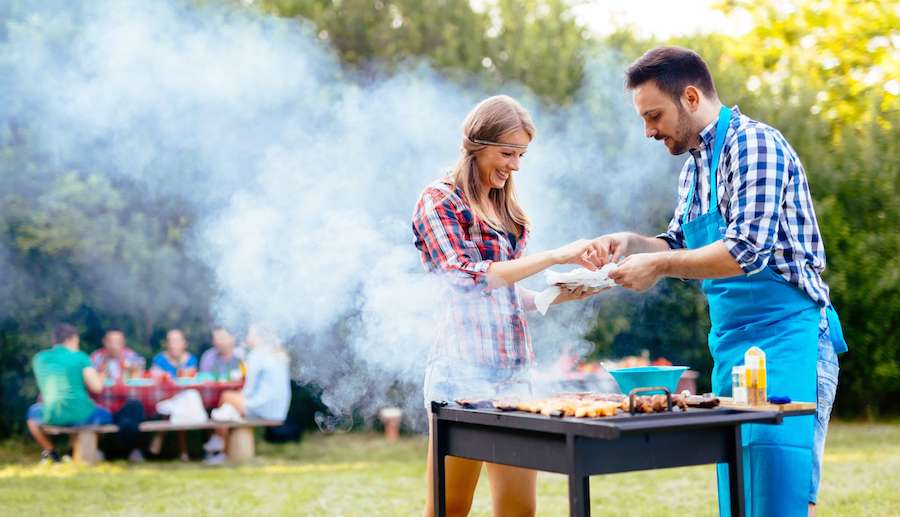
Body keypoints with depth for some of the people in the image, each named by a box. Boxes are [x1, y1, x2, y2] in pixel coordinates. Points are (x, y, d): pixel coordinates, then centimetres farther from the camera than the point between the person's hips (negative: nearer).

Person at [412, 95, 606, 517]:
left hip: (514, 370, 7)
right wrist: (554, 256, -18)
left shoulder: (505, 209, 19)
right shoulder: (439, 200, -4)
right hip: (463, 368, -7)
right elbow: (468, 277, -17)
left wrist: (565, 292, 6)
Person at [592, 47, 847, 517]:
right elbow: (681, 244, 24)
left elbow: (747, 249, -22)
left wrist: (660, 265, -15)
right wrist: (633, 243, 5)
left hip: (785, 339, -9)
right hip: (732, 347, 9)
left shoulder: (753, 144, -12)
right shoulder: (694, 167, 15)